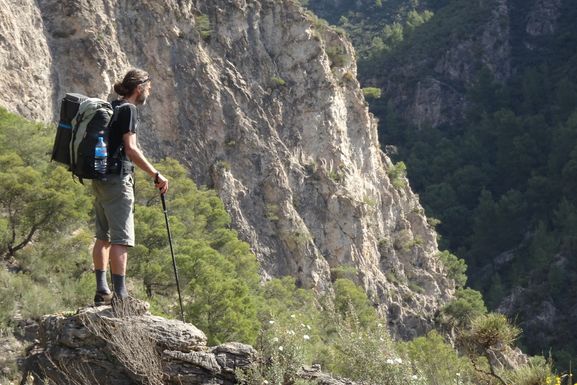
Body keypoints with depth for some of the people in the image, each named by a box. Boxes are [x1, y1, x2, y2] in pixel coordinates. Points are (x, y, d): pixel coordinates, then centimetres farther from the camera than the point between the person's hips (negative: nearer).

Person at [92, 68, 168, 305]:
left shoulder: (110, 108, 17)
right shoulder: (129, 109, -9)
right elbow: (131, 149, -17)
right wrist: (156, 175, -13)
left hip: (100, 177, 9)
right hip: (117, 179, -9)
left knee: (103, 236, 12)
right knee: (121, 238, -10)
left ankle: (102, 291, 16)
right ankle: (120, 294, -13)